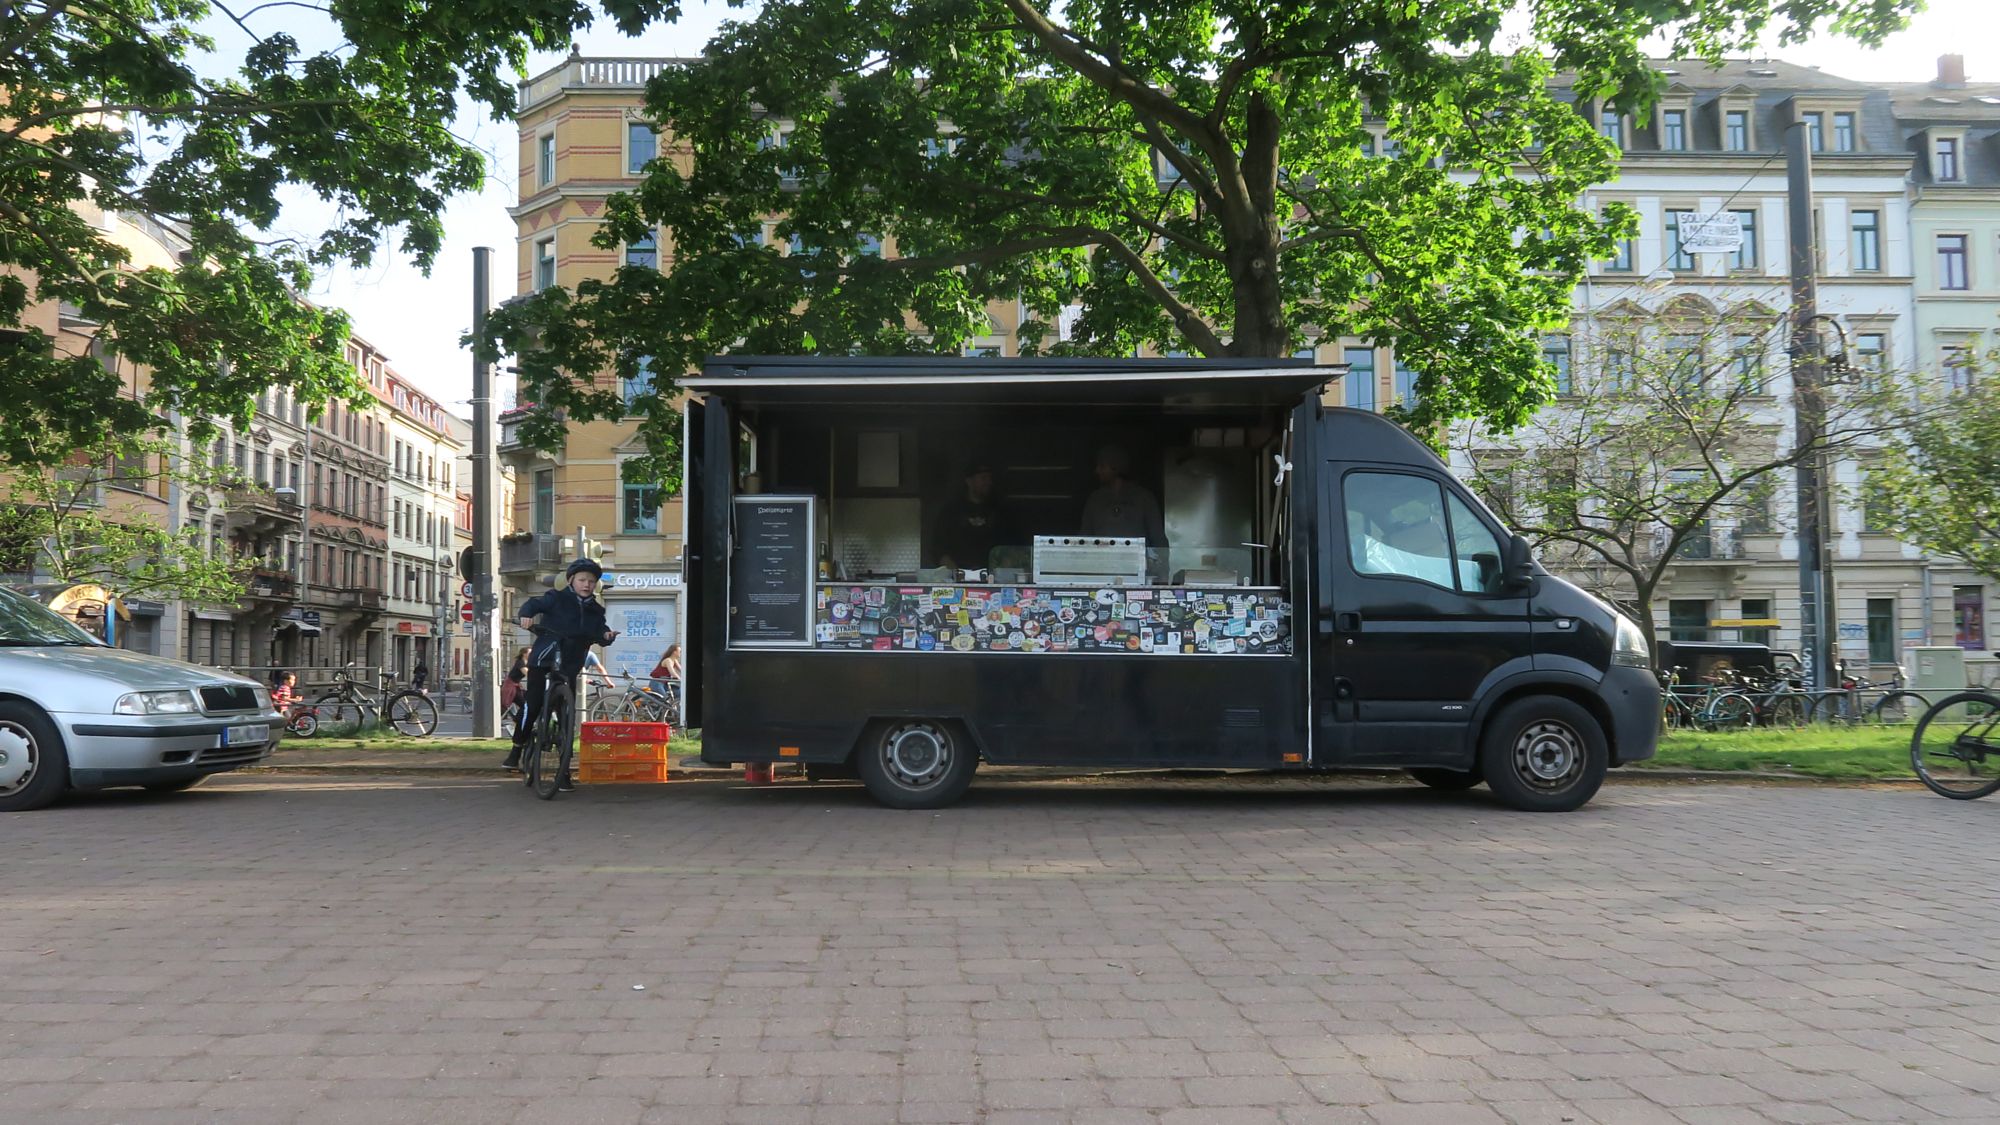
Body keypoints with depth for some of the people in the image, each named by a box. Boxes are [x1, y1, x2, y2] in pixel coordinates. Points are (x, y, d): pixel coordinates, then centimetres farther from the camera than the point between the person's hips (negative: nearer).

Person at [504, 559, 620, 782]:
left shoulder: (596, 610, 9)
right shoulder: (557, 599, -1)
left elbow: (598, 634, 7)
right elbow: (534, 604, -9)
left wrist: (606, 636, -16)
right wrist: (526, 615, -30)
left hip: (570, 666, 3)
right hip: (543, 659, -3)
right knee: (532, 705, -11)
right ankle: (517, 750, 13)